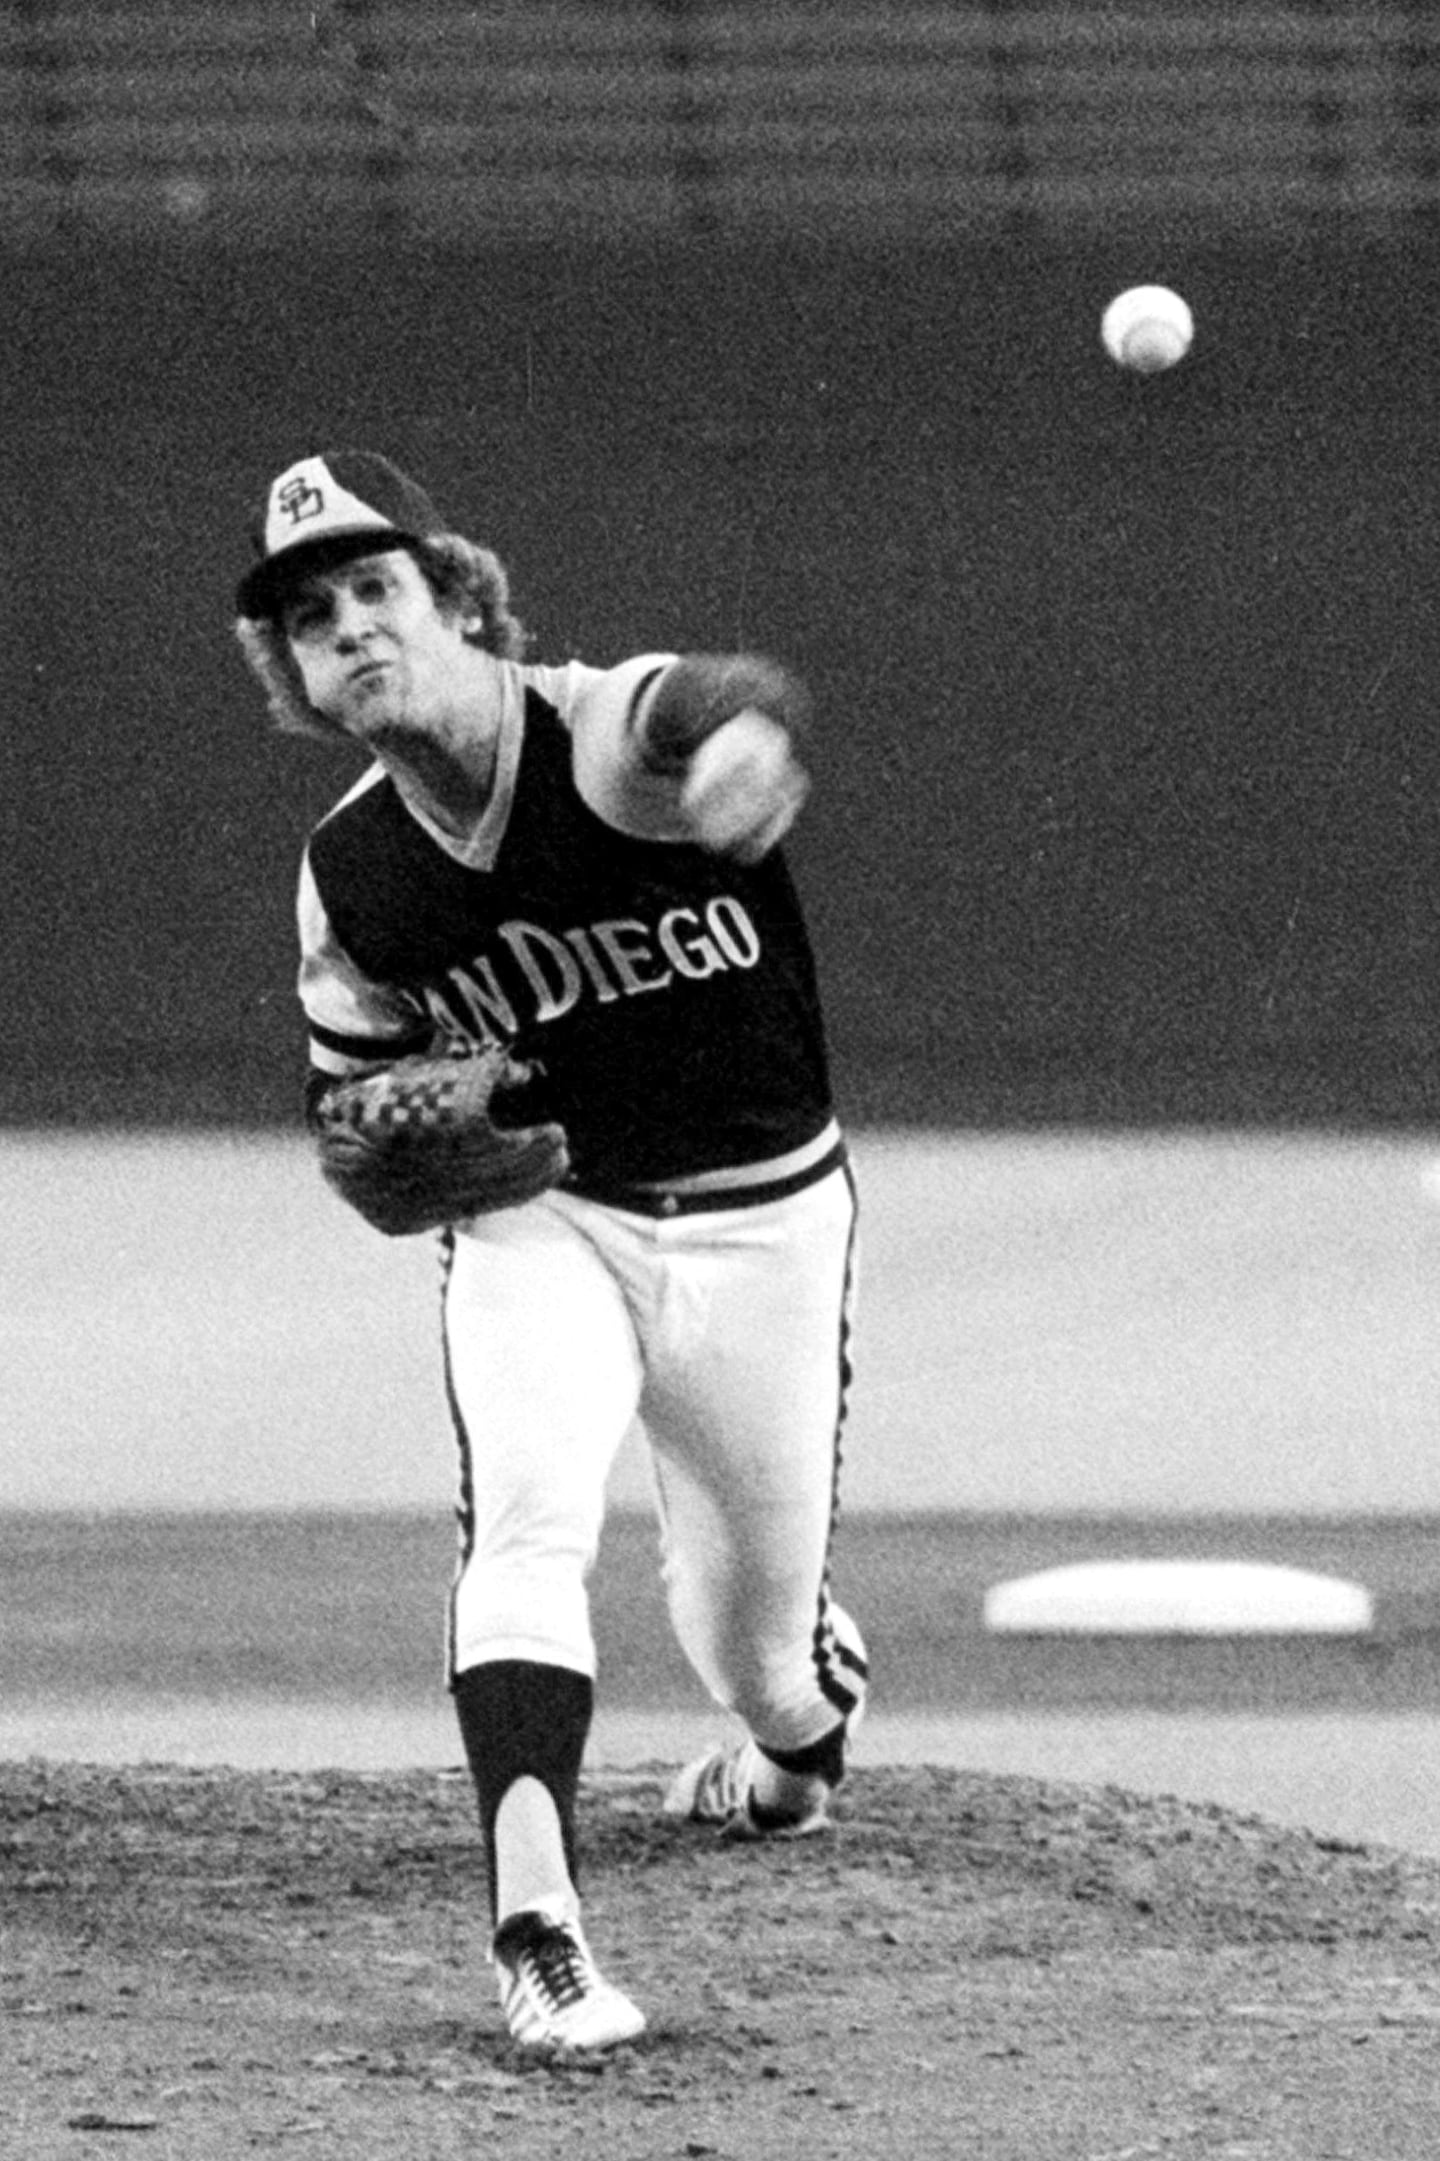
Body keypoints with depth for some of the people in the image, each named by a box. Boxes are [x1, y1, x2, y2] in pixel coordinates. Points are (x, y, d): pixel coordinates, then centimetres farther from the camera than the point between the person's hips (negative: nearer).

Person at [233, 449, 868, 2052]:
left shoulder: (611, 735, -22)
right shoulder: (350, 876, -6)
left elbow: (741, 717, -44)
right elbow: (349, 1085, 8)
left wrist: (746, 752, -70)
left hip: (762, 1224, -2)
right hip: (534, 1220, 2)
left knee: (758, 1647, 9)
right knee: (525, 1519, -28)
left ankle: (803, 1737, 48)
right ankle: (535, 1926, -36)